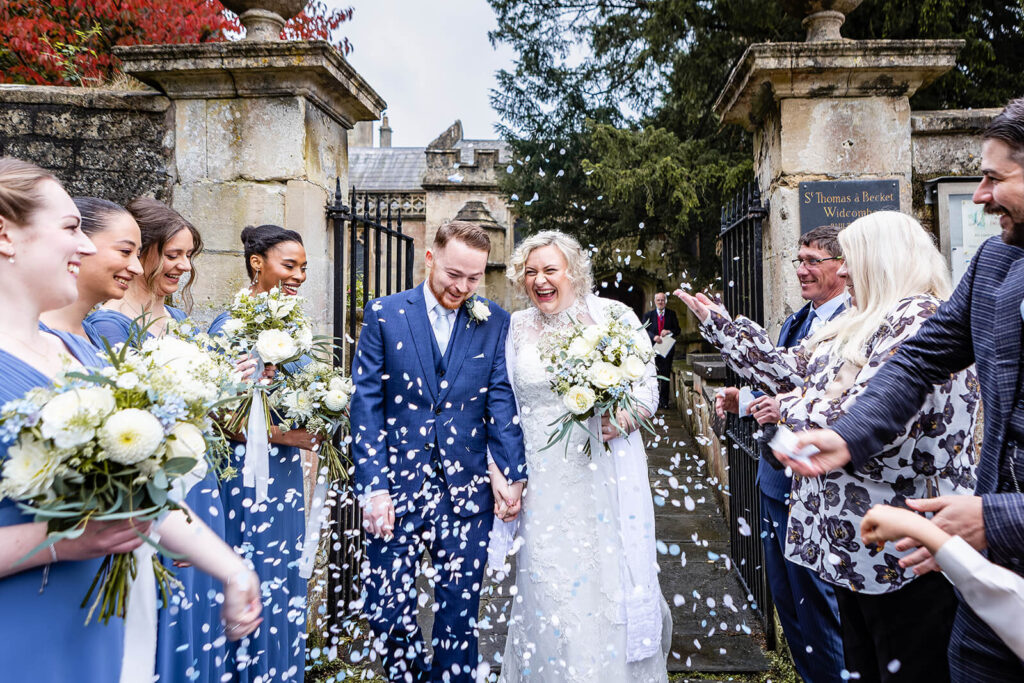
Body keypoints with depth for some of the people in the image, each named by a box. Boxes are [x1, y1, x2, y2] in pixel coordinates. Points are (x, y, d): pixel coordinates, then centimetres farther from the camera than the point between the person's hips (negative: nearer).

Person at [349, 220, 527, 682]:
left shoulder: (495, 323, 3)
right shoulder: (384, 314, -1)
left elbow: (502, 400, 1)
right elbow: (365, 403, -3)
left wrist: (511, 473, -10)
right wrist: (373, 486, -8)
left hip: (466, 491, 1)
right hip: (395, 486, 0)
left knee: (459, 612, 10)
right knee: (384, 608, 7)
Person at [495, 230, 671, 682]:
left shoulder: (615, 317, -1)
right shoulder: (517, 327, 5)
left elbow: (648, 386, 2)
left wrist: (623, 418, -18)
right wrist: (498, 465, 3)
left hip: (605, 473, -1)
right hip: (543, 479, 1)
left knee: (610, 577, 8)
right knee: (546, 585, 5)